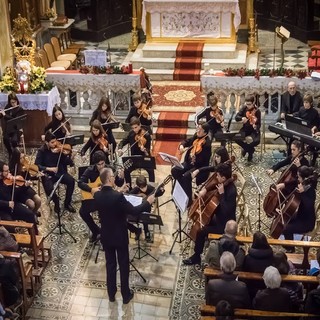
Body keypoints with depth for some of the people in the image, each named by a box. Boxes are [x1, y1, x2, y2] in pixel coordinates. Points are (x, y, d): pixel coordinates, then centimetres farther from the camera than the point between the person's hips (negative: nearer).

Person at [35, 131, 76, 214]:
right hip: (47, 174, -3)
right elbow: (37, 165, -15)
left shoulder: (58, 149, -2)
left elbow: (66, 162, -5)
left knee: (71, 180, -23)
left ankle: (67, 203, -3)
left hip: (59, 172, 3)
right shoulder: (42, 151, -8)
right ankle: (56, 203, 2)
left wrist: (70, 157, -27)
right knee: (49, 188, -32)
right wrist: (49, 169, -27)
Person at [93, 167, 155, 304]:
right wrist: (148, 202, -9)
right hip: (120, 236, -5)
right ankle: (126, 295, 24)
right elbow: (134, 211, -22)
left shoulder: (97, 195, -8)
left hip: (106, 236, 5)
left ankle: (111, 294, 29)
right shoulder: (117, 196, -27)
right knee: (124, 265, 11)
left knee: (110, 264, 18)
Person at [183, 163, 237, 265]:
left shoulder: (231, 191, -30)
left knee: (201, 232, -14)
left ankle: (196, 257, 3)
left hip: (225, 224, -10)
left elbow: (226, 211, -35)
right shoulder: (225, 184, -3)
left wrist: (221, 194, -35)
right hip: (220, 217, 10)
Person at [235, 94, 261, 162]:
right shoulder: (244, 108, -5)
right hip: (245, 129, 3)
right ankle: (250, 149, 2)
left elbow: (259, 124, -16)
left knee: (256, 141, -33)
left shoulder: (257, 111, -15)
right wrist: (242, 118, -30)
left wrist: (256, 127, -40)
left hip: (254, 130, -3)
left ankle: (246, 148, 5)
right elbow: (236, 117, -8)